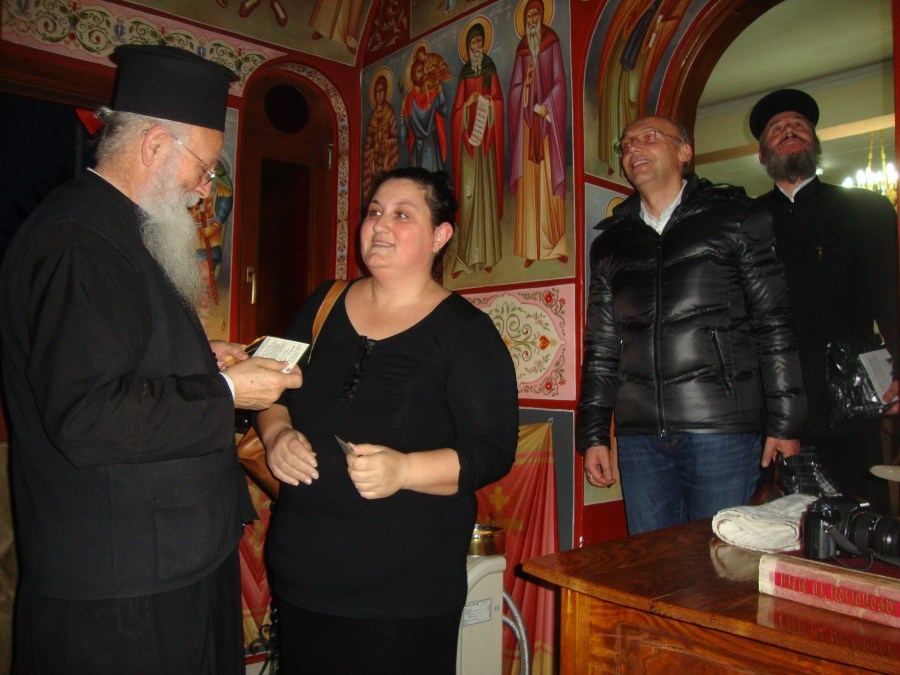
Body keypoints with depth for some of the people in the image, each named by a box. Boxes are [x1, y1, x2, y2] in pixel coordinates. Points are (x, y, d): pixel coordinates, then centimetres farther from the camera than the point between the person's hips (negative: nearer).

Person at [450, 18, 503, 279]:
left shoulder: (490, 67, 9)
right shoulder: (464, 72, 12)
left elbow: (498, 102, 4)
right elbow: (457, 110, 8)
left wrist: (485, 102, -13)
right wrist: (468, 103, -10)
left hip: (486, 138, -1)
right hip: (468, 137, 1)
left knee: (486, 190, -2)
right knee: (467, 192, -4)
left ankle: (486, 254, 3)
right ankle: (467, 255, -1)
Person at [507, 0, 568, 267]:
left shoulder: (552, 41, 3)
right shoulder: (522, 48, 14)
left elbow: (559, 80, -3)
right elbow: (515, 86, 11)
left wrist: (546, 106, -13)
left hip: (547, 115, -3)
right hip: (527, 118, 3)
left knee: (550, 178, -5)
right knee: (529, 180, 0)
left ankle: (556, 244, 0)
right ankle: (532, 248, 3)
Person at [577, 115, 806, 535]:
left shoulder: (734, 219, 7)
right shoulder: (611, 241, 15)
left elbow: (774, 325, 2)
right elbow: (600, 348, 14)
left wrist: (785, 423, -3)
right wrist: (593, 435, 8)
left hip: (722, 430, -3)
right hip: (639, 437, 3)